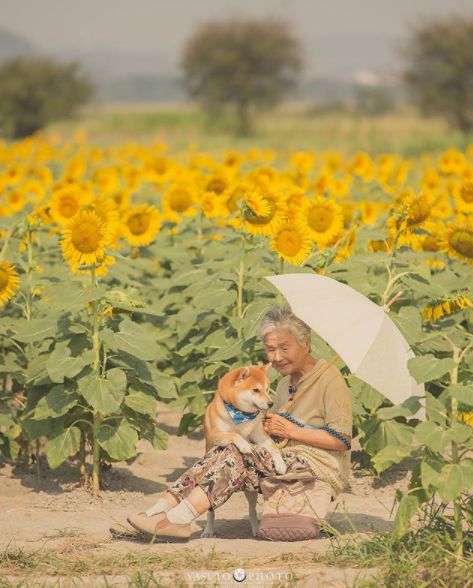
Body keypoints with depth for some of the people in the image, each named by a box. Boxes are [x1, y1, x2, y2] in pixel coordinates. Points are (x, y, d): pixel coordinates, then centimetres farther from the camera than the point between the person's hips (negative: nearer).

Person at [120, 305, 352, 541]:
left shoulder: (329, 378, -4)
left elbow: (342, 440, -11)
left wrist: (292, 431, -11)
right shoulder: (285, 384, 23)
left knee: (237, 458, -27)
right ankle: (156, 514, -29)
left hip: (321, 472, -7)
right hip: (285, 463, 8)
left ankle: (177, 519, -36)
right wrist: (269, 428, 0)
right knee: (225, 453, -17)